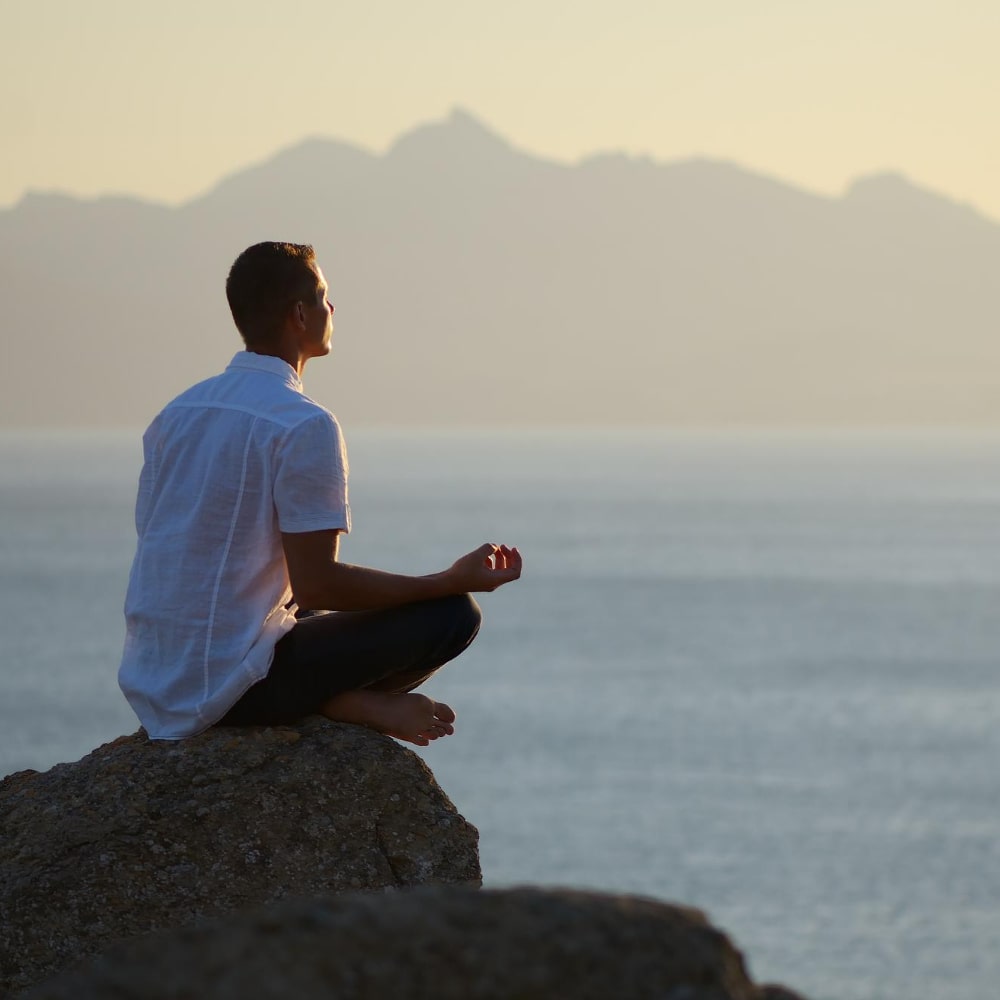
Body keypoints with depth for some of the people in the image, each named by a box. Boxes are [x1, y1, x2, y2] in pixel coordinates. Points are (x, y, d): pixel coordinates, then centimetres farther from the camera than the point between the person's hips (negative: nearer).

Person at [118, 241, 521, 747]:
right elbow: (317, 584, -17)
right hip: (233, 683, -8)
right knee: (452, 613, -4)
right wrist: (454, 580, -9)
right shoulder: (305, 426, -14)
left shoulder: (176, 413, 11)